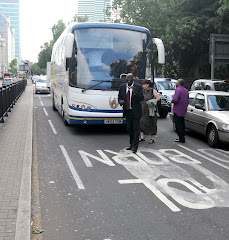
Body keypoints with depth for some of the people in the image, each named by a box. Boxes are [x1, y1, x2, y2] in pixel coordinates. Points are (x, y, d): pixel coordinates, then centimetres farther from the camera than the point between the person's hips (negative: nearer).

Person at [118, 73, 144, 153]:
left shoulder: (138, 86, -7)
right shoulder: (122, 87, 4)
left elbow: (141, 98, -12)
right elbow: (119, 97, 13)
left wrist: (135, 92, -28)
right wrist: (120, 101, -10)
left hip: (136, 111, -4)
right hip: (127, 111, 4)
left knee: (136, 129, -5)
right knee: (129, 129, 13)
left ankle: (135, 146, -1)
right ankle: (131, 144, 25)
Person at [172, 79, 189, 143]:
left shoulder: (178, 90, -15)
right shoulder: (186, 90, 11)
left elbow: (175, 99, -26)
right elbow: (188, 101, 15)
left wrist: (172, 101, -7)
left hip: (177, 110, -8)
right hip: (183, 111, 8)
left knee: (178, 125, -3)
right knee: (182, 124, 17)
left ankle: (181, 139, -3)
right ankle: (183, 137, 22)